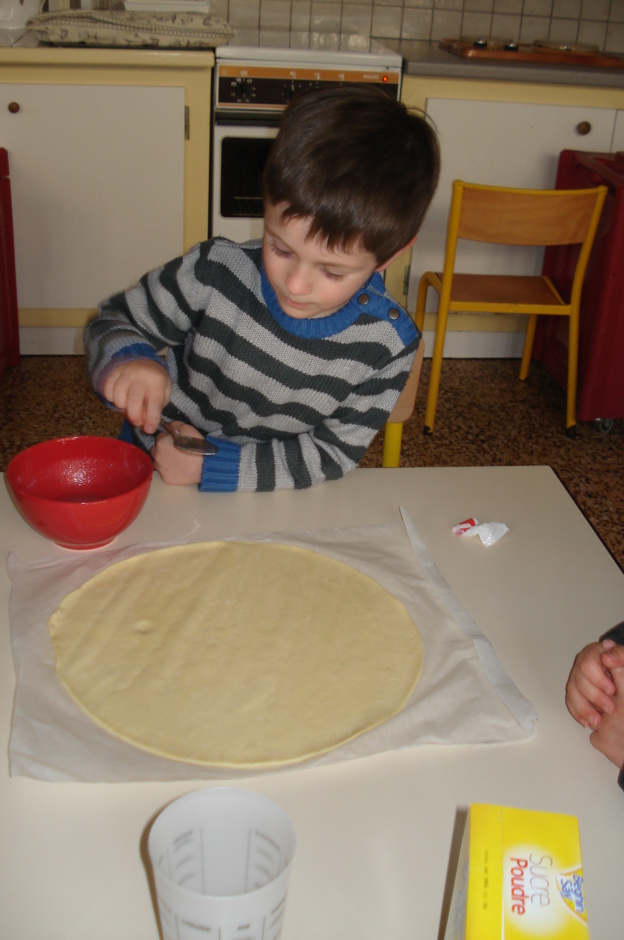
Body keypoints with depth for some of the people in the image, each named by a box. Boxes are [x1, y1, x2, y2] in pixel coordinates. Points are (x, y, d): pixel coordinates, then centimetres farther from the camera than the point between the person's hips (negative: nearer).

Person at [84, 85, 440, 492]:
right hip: (151, 473, 1)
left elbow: (333, 453, -11)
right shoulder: (215, 272, -17)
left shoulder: (388, 346, -16)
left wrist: (214, 466, -21)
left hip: (269, 512, 0)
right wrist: (128, 361, -27)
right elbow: (115, 321, -2)